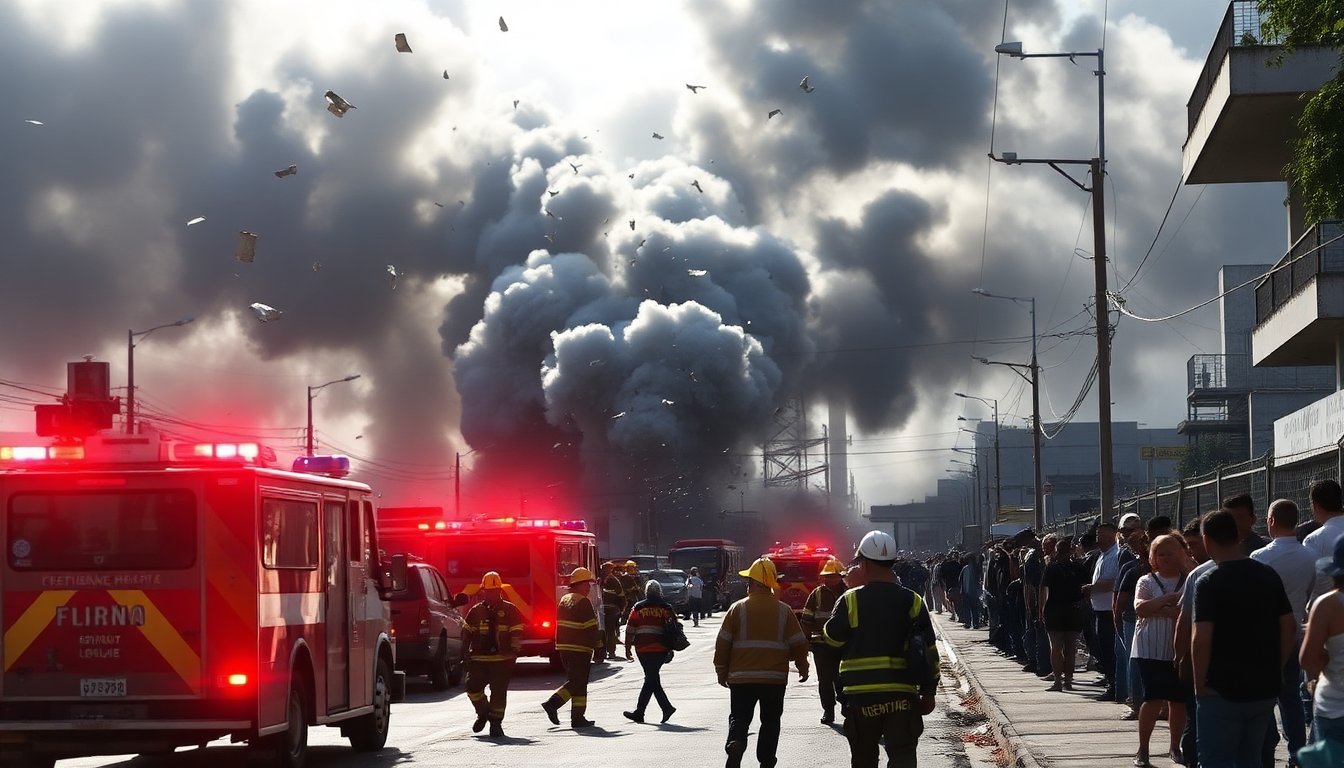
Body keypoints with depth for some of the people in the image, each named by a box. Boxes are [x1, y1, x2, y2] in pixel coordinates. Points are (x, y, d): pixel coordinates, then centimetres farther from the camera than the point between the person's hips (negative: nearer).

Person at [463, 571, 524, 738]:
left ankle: (496, 722, 6)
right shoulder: (476, 611, 10)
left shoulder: (510, 610, 3)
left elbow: (516, 633, 0)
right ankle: (483, 713, 18)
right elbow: (467, 634, 14)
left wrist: (514, 652, -12)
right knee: (473, 688, -7)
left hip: (502, 660, -2)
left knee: (499, 692, -5)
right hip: (479, 660, 2)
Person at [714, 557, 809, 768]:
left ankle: (735, 744, -23)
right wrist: (803, 668, 20)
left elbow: (723, 642, -1)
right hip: (775, 678, 1)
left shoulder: (737, 608, -3)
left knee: (739, 718, 5)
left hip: (741, 678, -1)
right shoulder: (784, 611, 0)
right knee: (770, 721, 13)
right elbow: (798, 643, 4)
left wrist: (722, 671, 11)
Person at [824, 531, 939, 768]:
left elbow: (832, 638, 8)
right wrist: (928, 692, 12)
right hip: (902, 695, 1)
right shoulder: (913, 602, 1)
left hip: (860, 696, -1)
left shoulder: (850, 601, -6)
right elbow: (929, 651, 3)